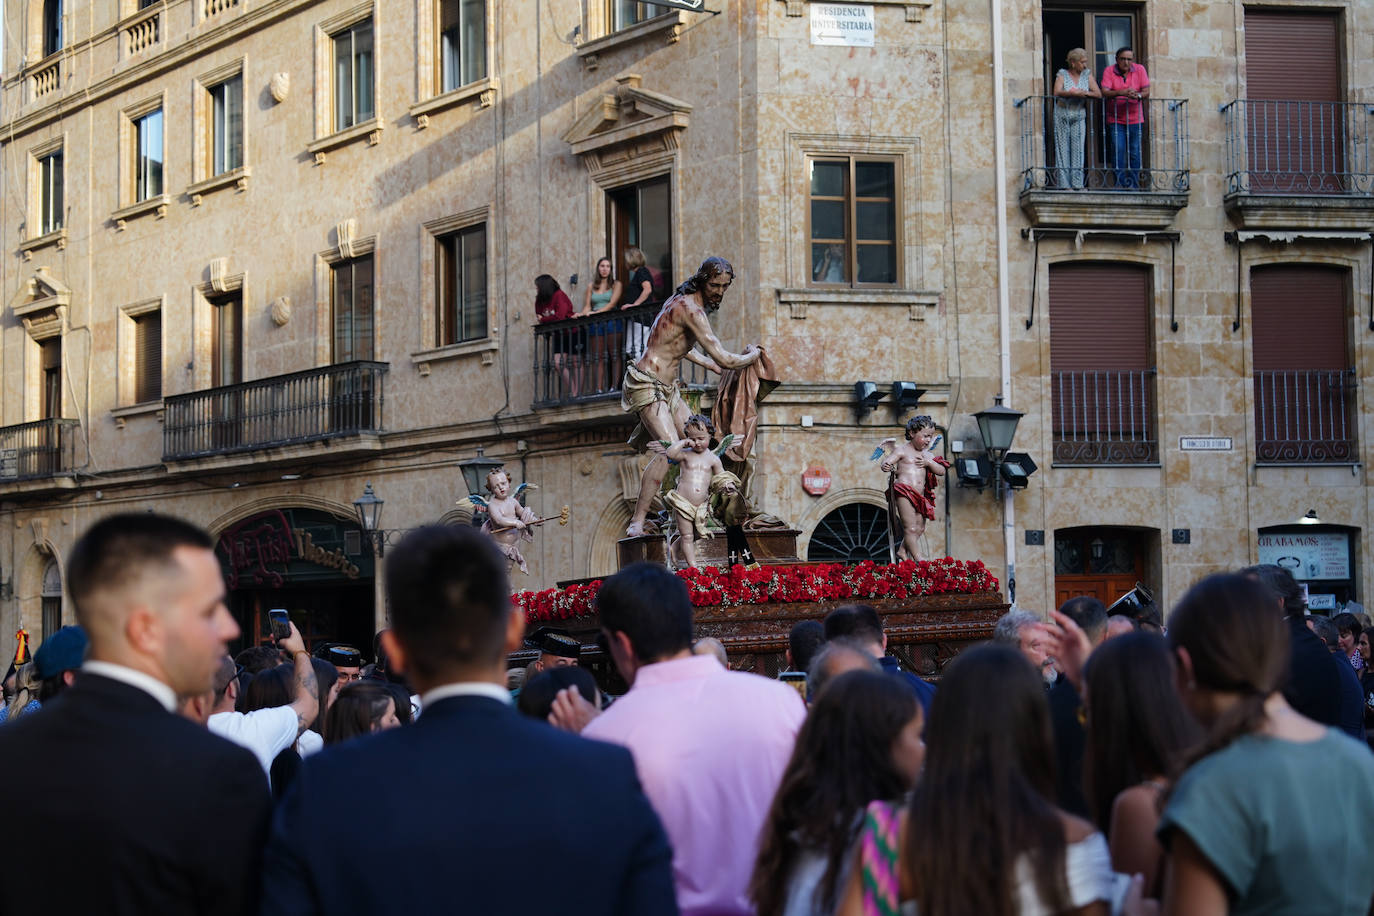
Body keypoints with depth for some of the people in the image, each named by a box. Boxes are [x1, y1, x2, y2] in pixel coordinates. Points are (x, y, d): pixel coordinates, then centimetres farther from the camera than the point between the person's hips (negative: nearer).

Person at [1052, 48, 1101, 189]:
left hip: (1079, 116, 2)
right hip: (1062, 115, -2)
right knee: (1063, 148, -3)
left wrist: (1084, 93, -16)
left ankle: (1077, 183, -1)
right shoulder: (1062, 75, -1)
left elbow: (1098, 94, 0)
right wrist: (1074, 93, -29)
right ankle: (1063, 183, -2)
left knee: (1078, 148, -2)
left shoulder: (1087, 74, 7)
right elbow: (1057, 92, -18)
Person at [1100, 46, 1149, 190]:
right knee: (1118, 149, -10)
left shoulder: (1140, 70, 1)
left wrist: (1138, 95, -26)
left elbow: (1146, 92, -3)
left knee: (1134, 152, 0)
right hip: (1115, 119, -1)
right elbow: (1104, 93, -16)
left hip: (1135, 118, 1)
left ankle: (1132, 183, 8)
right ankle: (1120, 183, -5)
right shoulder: (1109, 71, -5)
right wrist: (1121, 92, -33)